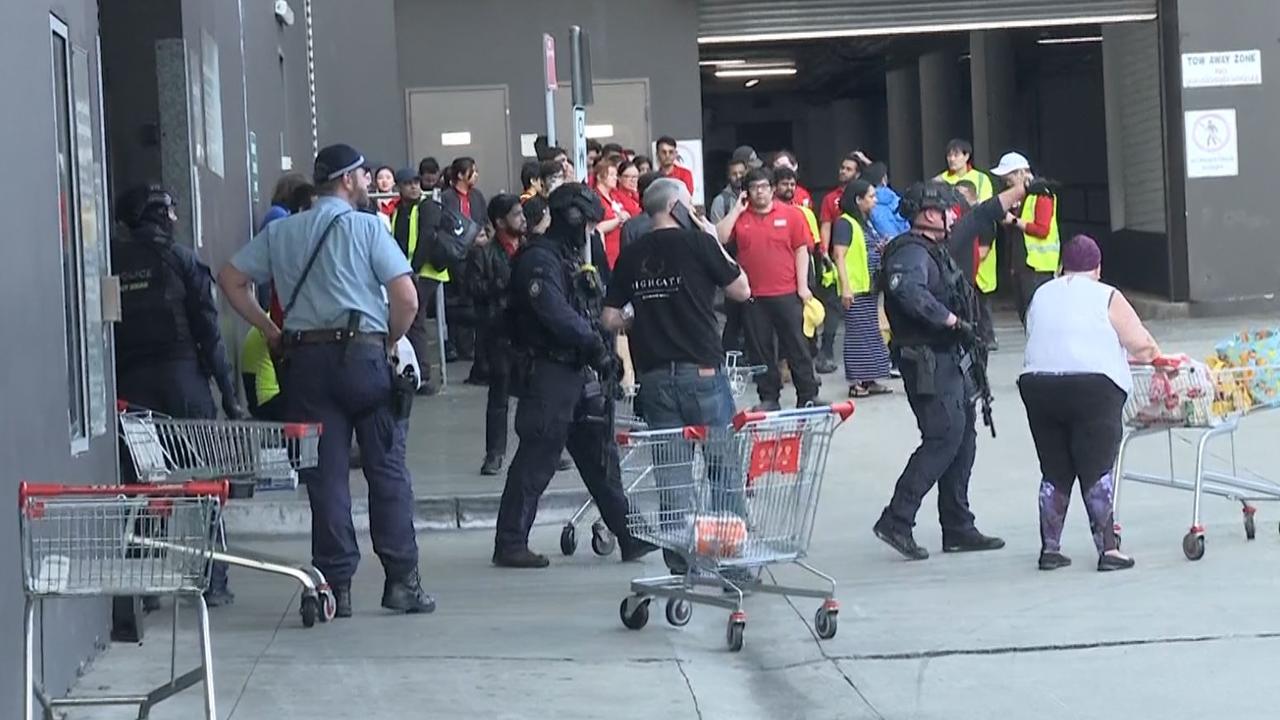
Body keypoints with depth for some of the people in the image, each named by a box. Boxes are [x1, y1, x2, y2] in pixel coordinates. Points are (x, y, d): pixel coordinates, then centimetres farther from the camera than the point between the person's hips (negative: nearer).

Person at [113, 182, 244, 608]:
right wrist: (229, 391, -3)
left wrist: (110, 390, 7)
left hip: (129, 385, 2)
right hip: (183, 378, -2)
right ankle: (212, 583, 6)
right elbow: (208, 330, -6)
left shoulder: (109, 264, 3)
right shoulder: (179, 259, -3)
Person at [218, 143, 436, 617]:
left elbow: (230, 279, 10)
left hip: (306, 359, 3)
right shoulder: (367, 228, -1)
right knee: (387, 469, 4)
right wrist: (390, 342, 5)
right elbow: (406, 298, -10)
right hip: (363, 355, -3)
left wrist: (271, 331, 11)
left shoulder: (281, 233, 11)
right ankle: (401, 581, 4)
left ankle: (335, 585, 3)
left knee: (325, 475, 4)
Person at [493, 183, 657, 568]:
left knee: (600, 453, 10)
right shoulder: (539, 259, -13)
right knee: (536, 460, -7)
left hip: (577, 373, 10)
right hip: (548, 373, -10)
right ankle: (510, 544, -1)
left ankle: (628, 535, 14)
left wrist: (604, 349, 7)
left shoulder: (570, 258, 19)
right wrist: (596, 346, -17)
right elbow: (556, 315, -23)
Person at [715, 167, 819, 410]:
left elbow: (802, 250, 1)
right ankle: (769, 398, 15)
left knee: (796, 346, 3)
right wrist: (737, 210, -6)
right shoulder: (739, 217, 7)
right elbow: (720, 238, -6)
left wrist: (803, 285, -4)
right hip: (753, 296, 2)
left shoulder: (791, 214, 2)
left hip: (787, 293, -2)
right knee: (760, 350, 6)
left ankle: (808, 396, 9)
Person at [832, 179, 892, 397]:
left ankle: (869, 380, 14)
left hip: (870, 287, 9)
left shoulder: (865, 223, 17)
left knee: (871, 334, 10)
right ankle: (856, 382, -3)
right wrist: (845, 287, -21)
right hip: (854, 289, -9)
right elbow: (839, 256, -15)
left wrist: (882, 249, 7)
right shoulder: (845, 223, -10)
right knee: (857, 334, -6)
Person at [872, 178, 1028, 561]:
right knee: (943, 439, -14)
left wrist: (1021, 191, 35)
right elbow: (909, 291, -35)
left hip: (950, 360, 11)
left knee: (963, 439, 11)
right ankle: (896, 521, -14)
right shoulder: (912, 252, -15)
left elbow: (979, 217, 29)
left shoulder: (940, 247, 16)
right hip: (928, 361, -11)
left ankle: (959, 529, 16)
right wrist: (952, 320, -27)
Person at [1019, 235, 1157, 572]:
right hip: (1093, 386, -4)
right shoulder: (1107, 297, 4)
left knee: (1054, 472, 11)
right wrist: (1155, 356, 21)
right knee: (1096, 471, -1)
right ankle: (1107, 548, -2)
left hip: (1037, 383, 4)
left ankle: (1050, 548, 12)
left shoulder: (1041, 296, 18)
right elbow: (1142, 345, 0)